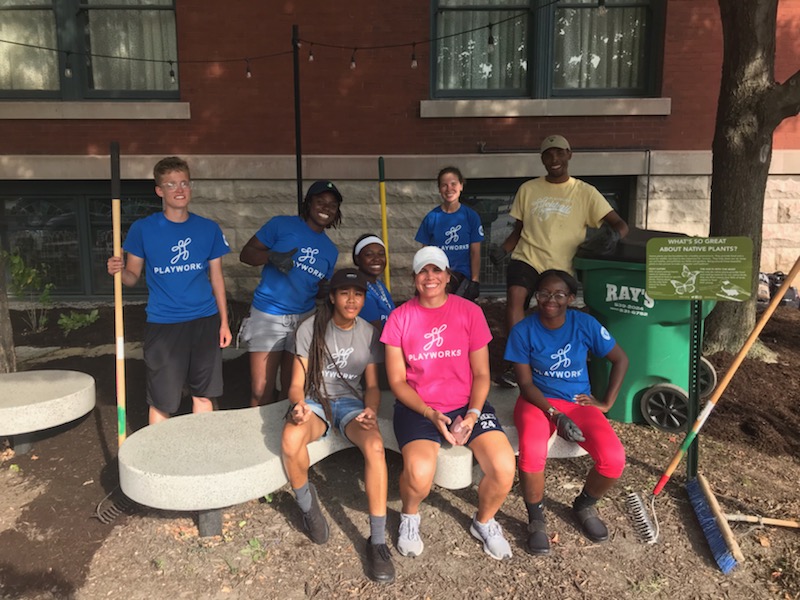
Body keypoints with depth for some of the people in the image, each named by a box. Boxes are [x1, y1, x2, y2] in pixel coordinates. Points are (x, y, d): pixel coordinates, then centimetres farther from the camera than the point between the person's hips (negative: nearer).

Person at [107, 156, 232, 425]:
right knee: (161, 402, 5)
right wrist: (119, 271, -22)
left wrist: (224, 322, 5)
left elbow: (216, 278, 7)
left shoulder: (209, 229, 3)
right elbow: (133, 277, 1)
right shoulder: (142, 229, -3)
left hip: (205, 322, 2)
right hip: (163, 325, -2)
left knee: (203, 394, 12)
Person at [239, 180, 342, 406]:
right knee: (261, 392, -4)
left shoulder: (330, 250, 12)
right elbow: (246, 253, -2)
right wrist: (272, 257, -20)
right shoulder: (282, 225, -2)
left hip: (304, 318, 4)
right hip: (268, 316, -4)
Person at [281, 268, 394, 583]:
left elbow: (372, 385, 7)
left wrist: (370, 410, -16)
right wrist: (299, 404, -28)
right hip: (315, 400, -1)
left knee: (375, 445, -33)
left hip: (350, 401, 1)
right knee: (291, 439, -37)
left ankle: (378, 540, -21)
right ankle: (307, 504, -4)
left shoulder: (369, 333, 2)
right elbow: (297, 383, -4)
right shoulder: (310, 329, -6)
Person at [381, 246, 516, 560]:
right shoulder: (400, 318, -2)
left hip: (467, 405, 2)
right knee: (419, 473, -29)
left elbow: (481, 373, 3)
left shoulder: (470, 312, 0)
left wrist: (473, 415, -13)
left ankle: (484, 521, 14)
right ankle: (410, 517, 9)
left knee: (504, 467, -21)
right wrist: (431, 415, -13)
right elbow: (397, 381, 0)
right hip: (418, 407, -1)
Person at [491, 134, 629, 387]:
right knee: (515, 297, -28)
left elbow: (620, 224, -3)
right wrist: (503, 249, -5)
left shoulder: (585, 192, 2)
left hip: (561, 267, 0)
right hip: (526, 258, 0)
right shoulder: (528, 189, 8)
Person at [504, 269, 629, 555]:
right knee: (532, 454, -34)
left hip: (579, 401, 2)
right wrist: (555, 414, -21)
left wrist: (606, 402, -1)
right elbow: (526, 383, -8)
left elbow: (620, 360, 4)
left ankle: (584, 505, 13)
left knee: (614, 459, -23)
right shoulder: (523, 330, -10)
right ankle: (536, 518, -2)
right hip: (538, 400, -2)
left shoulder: (585, 324, -7)